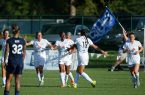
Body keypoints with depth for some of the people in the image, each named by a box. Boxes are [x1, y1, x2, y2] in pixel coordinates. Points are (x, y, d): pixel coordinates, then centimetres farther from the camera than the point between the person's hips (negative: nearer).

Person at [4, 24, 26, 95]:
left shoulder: (9, 41, -7)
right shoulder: (23, 41, 1)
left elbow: (7, 52, -6)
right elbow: (24, 53, 8)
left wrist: (5, 61, 3)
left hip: (12, 62, -2)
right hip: (20, 62, 2)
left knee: (8, 80, 5)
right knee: (18, 80, 6)